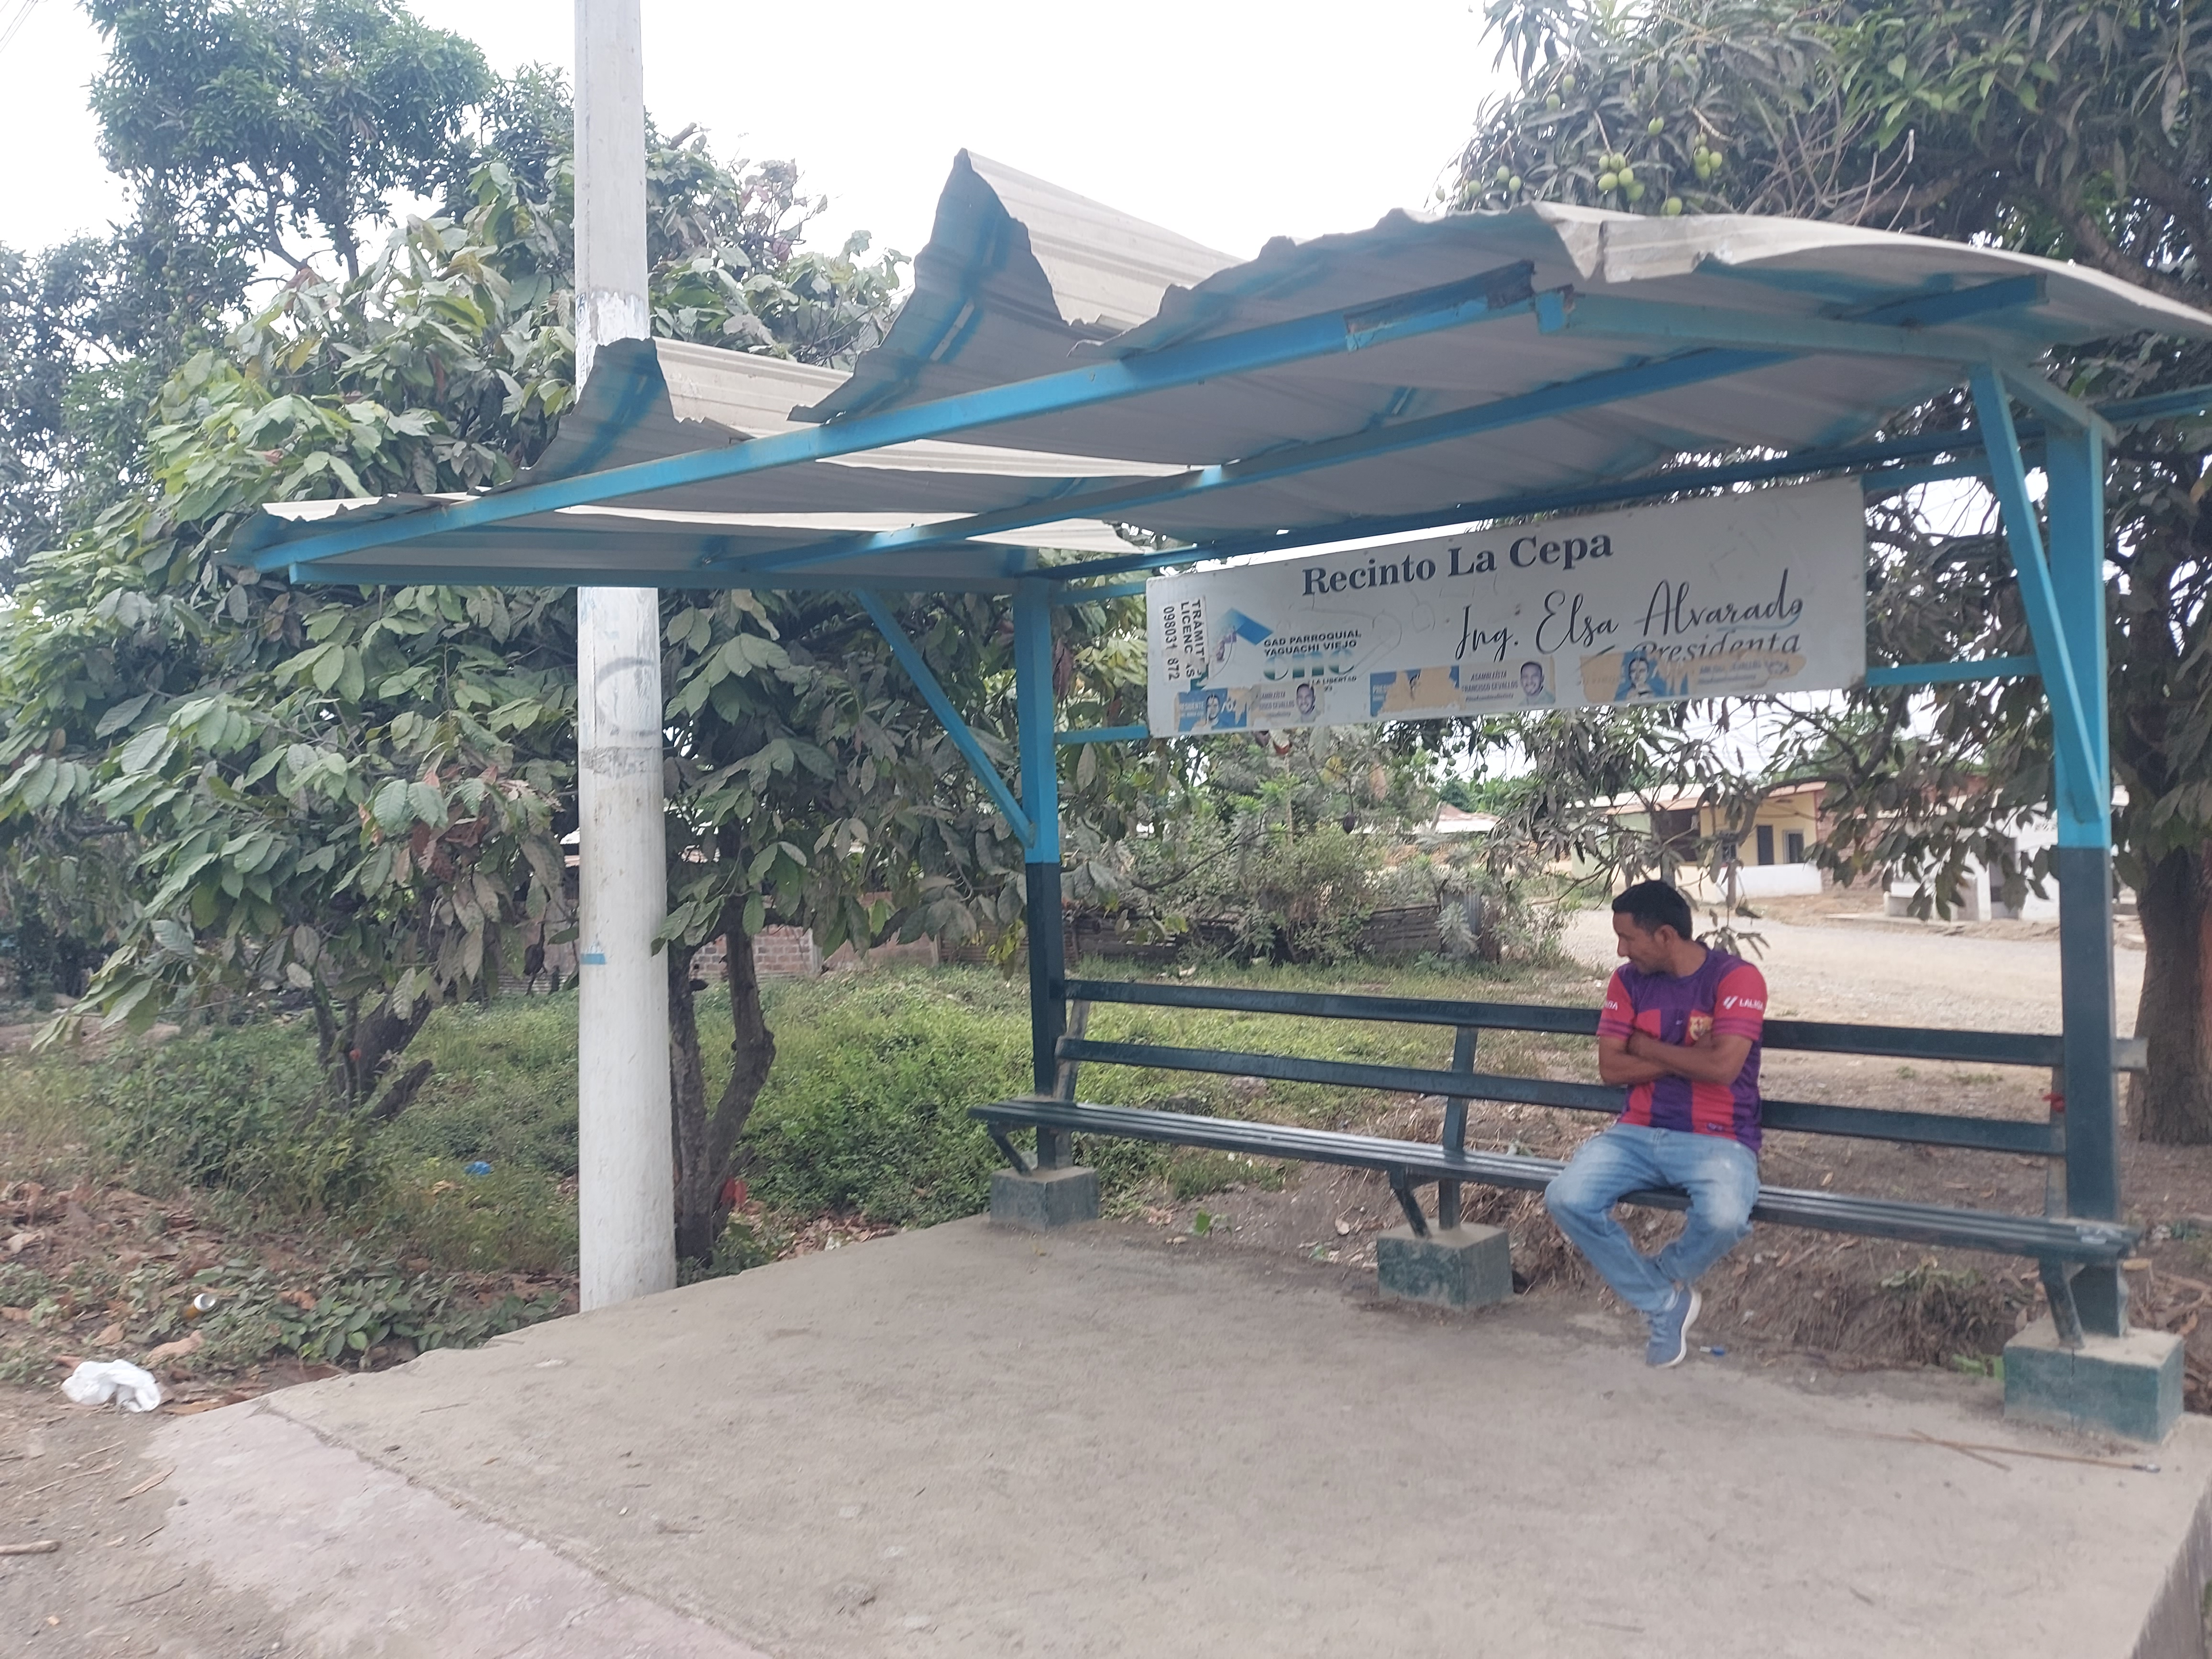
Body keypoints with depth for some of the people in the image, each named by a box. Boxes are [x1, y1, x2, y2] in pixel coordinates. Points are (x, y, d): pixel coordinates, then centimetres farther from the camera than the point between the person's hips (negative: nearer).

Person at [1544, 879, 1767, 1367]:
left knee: (1724, 1218, -36)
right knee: (1565, 1199, -21)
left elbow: (1723, 1067, -21)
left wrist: (1649, 1047, -8)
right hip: (1638, 1134, 4)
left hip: (1716, 1140, -4)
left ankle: (1660, 1277, 2)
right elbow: (1611, 1067, -1)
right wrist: (1688, 1058, -11)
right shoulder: (1628, 980, 5)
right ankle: (1664, 1303, 0)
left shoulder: (1736, 977, -9)